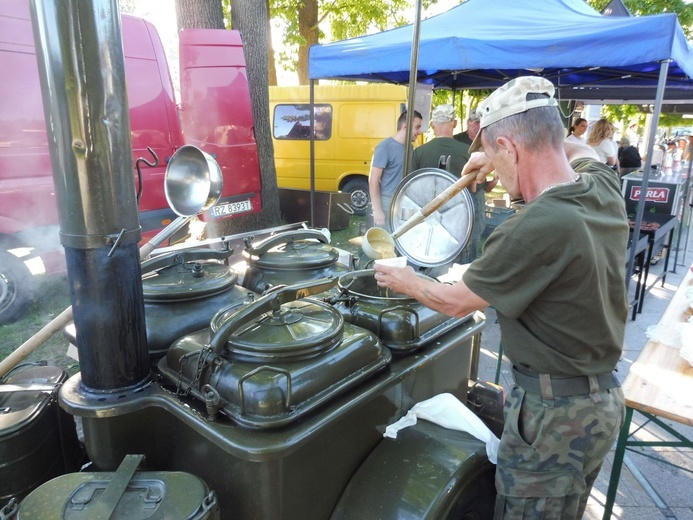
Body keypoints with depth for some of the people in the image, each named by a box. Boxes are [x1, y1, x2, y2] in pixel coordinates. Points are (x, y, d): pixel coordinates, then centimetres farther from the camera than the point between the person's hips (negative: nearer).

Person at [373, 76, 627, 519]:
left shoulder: (535, 229, -31)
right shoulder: (605, 187, -5)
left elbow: (455, 302, -15)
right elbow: (580, 151, 22)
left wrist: (404, 282, 3)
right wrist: (500, 156, 16)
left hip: (554, 414, -8)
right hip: (605, 399, 8)